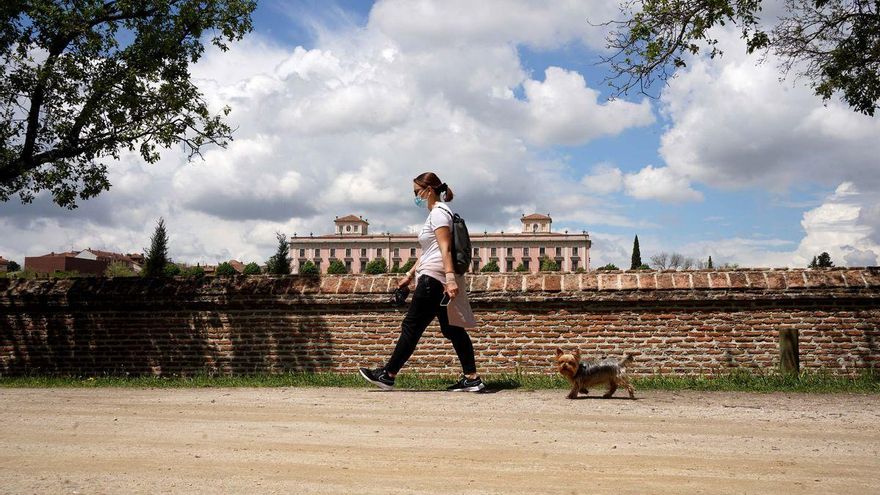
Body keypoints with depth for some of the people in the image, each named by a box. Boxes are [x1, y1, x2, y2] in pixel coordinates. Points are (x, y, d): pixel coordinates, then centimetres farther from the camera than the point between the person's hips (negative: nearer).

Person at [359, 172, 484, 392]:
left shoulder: (438, 212, -8)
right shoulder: (437, 213, 23)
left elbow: (445, 248, -20)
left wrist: (450, 278, -28)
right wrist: (410, 275, 30)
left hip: (434, 279, -11)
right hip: (436, 280, 11)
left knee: (411, 326, -5)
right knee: (452, 329, 7)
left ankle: (388, 375, 1)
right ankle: (471, 378, 6)